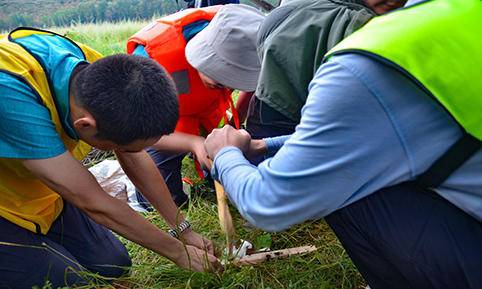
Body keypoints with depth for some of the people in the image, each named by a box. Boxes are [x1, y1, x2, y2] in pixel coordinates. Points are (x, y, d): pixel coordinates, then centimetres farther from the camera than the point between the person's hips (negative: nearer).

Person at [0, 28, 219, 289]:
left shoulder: (99, 73, -20)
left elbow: (137, 161, -6)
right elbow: (93, 203, -33)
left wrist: (184, 230, 1)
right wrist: (177, 251, -19)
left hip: (46, 197, 5)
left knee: (116, 266, 4)